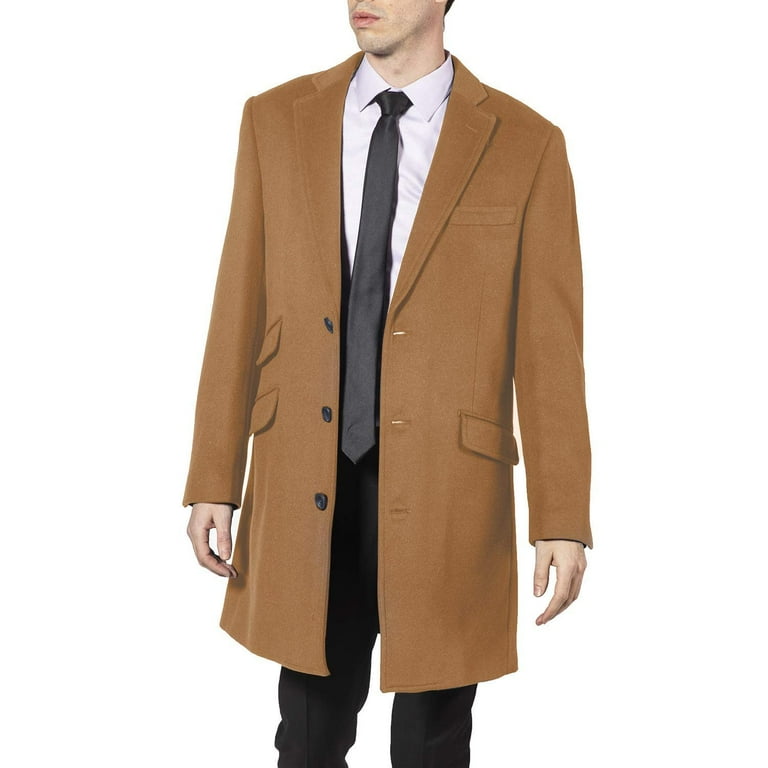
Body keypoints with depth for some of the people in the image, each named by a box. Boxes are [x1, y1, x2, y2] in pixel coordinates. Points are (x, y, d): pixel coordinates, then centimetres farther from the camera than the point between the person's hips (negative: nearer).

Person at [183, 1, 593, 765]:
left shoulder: (525, 144, -3)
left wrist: (562, 521, -5)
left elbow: (548, 346, -4)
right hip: (305, 492, 2)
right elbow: (240, 313, 4)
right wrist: (213, 484, 2)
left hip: (445, 495, -2)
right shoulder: (276, 120, 4)